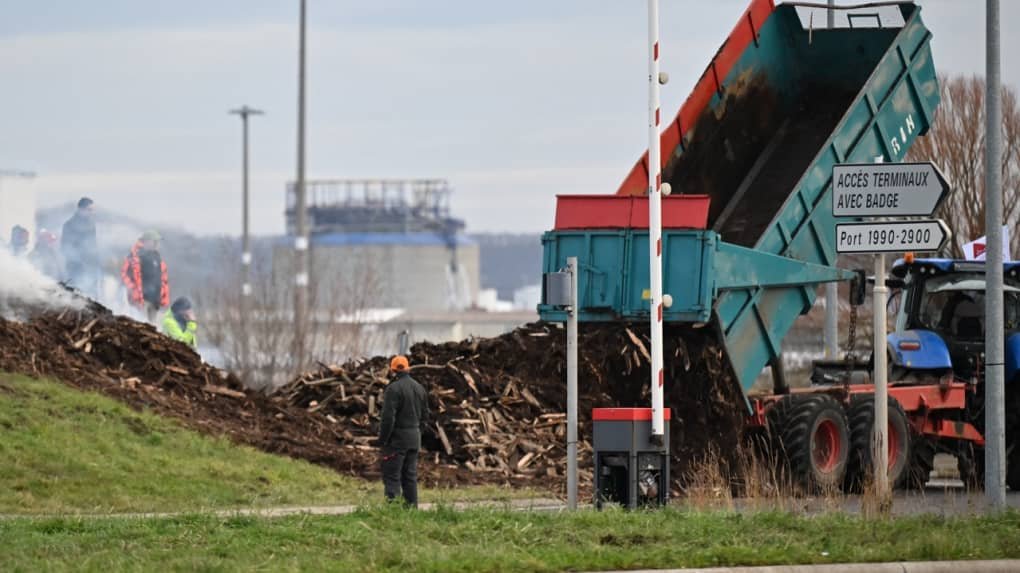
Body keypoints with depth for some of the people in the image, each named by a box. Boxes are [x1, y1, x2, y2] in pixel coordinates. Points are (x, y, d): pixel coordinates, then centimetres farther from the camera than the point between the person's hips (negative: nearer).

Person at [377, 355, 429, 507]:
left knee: (392, 477, -6)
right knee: (410, 475, 12)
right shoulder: (419, 388, 10)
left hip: (397, 438, -7)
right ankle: (412, 507, 10)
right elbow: (425, 414, 15)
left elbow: (388, 417, -17)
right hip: (415, 439, 7)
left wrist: (382, 440, -11)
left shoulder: (394, 389, -14)